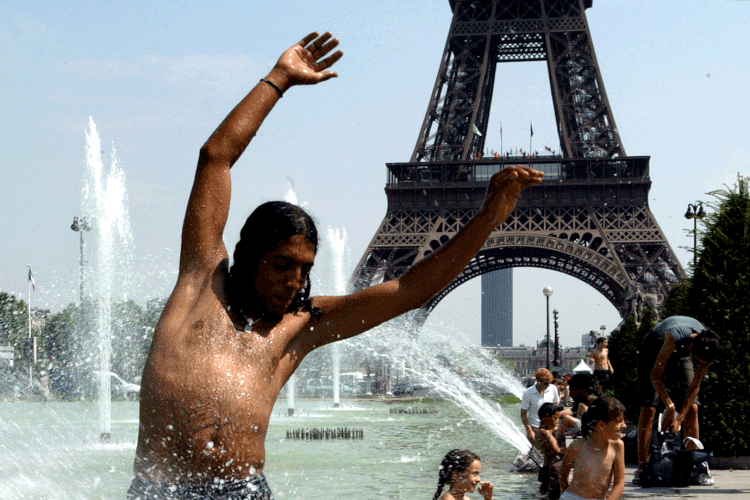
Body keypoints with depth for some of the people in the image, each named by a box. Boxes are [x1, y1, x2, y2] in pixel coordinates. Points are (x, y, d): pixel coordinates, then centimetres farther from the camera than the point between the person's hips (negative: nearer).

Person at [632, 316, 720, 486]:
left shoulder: (706, 345, -28)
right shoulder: (675, 336, -43)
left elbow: (695, 386, -18)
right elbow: (655, 375, -32)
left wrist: (680, 417, -21)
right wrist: (670, 407, -30)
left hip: (681, 354, 4)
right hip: (654, 349, -4)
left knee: (692, 408, -8)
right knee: (648, 407, -14)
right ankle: (641, 469, -13)